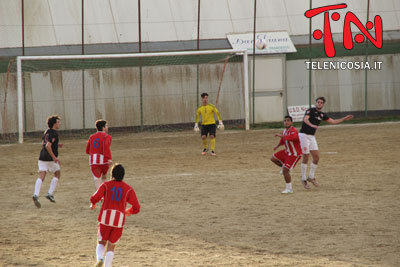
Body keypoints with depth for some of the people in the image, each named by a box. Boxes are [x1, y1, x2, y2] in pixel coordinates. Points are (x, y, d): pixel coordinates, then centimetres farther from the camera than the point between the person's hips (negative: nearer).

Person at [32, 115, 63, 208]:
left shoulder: (47, 131, 13)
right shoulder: (53, 133, -14)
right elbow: (48, 146, -25)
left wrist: (57, 145, 22)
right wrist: (54, 157, -21)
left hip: (42, 157, 7)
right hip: (50, 158, -7)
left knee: (41, 177, -1)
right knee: (57, 174, 14)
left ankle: (36, 195, -19)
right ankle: (50, 193, 8)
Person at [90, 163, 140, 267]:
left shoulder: (106, 185, 5)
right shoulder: (128, 189, 7)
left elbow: (95, 198, -8)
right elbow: (136, 208, 5)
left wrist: (93, 204, 15)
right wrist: (128, 212, 27)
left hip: (105, 218, 0)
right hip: (119, 220, 0)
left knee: (101, 242, 16)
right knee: (111, 246, 12)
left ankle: (99, 258, -13)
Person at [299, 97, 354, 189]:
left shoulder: (322, 115, 14)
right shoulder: (311, 111, -10)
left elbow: (333, 121, 23)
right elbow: (305, 119, -29)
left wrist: (344, 119, 19)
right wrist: (311, 125, -48)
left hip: (312, 137, 8)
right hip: (304, 135, -7)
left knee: (316, 157, 4)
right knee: (306, 158, -6)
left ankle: (311, 177, 19)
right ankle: (303, 179, 4)